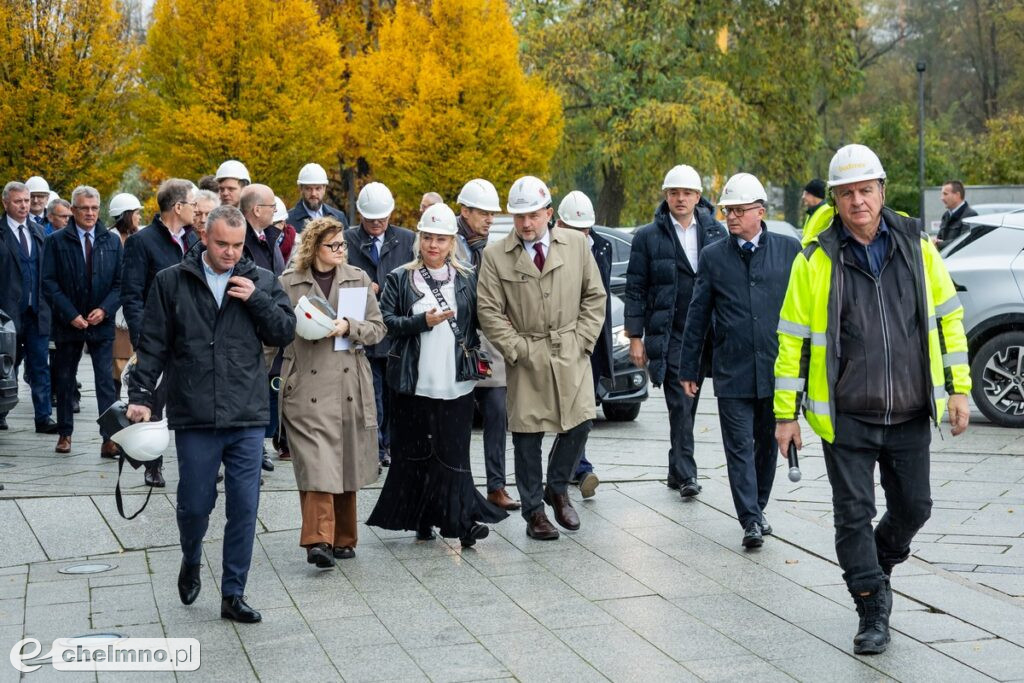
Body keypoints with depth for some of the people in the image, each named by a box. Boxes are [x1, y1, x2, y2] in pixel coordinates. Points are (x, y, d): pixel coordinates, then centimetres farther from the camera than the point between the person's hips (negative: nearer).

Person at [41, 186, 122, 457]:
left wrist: (105, 309, -10)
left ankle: (109, 438, -8)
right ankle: (64, 433, 21)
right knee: (65, 380, 9)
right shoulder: (56, 241, 0)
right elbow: (49, 283, -4)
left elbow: (121, 282, 4)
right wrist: (70, 314, -12)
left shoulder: (112, 241, 6)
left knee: (106, 381, -6)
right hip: (68, 323, 0)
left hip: (101, 322, 0)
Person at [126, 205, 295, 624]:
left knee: (244, 509, 3)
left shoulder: (262, 282, 5)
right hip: (194, 418, -1)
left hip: (247, 419, 1)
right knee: (194, 504, 7)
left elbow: (285, 333, 3)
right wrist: (141, 395, -4)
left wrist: (256, 300, -9)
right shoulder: (171, 282, 2)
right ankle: (191, 563, 38)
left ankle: (233, 595, 15)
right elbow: (153, 344, 3)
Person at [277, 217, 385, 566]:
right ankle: (318, 540, -18)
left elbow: (378, 328, 7)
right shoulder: (289, 282, 3)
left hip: (350, 386, 3)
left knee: (346, 464, 10)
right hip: (307, 387, -3)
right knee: (315, 463, -13)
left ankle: (343, 538, 21)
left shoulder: (358, 279, 10)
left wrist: (348, 327, -9)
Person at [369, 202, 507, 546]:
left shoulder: (467, 278, 10)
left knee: (454, 452, -2)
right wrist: (423, 321, -13)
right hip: (414, 382, 0)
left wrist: (475, 354, 1)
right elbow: (387, 321, -2)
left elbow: (478, 323, 13)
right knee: (416, 452, 4)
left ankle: (459, 520, 0)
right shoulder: (400, 279, 5)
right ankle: (422, 519, 14)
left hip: (456, 381, 0)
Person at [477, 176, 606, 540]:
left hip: (571, 356, 2)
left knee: (579, 424, -4)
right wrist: (516, 349, -8)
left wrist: (583, 339, 0)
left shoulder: (576, 244, 5)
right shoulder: (495, 256, -2)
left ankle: (557, 489, 21)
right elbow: (489, 311, -2)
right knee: (527, 436, 2)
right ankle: (534, 511, 15)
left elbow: (595, 296, 9)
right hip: (526, 360, -1)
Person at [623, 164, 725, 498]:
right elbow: (635, 289, 0)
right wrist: (635, 336, -4)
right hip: (670, 335, -3)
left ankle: (678, 471, 21)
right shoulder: (648, 237, 0)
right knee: (680, 405, -6)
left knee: (687, 404, 10)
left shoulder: (716, 232, 7)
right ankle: (685, 473, -2)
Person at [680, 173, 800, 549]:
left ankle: (757, 509, 28)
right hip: (732, 372, -1)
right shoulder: (713, 257, 4)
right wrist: (688, 369, 6)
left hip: (778, 367, 1)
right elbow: (697, 317, 7)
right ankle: (751, 521, -4)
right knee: (739, 446, -4)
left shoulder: (789, 249, 3)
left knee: (768, 443, 12)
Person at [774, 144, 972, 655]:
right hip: (846, 417, -2)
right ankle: (873, 609, 14)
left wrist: (958, 388, 4)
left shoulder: (917, 247, 2)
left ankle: (875, 566, 40)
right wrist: (787, 414, -2)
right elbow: (793, 339, -1)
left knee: (913, 507, 12)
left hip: (910, 415, 2)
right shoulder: (816, 260, -5)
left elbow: (947, 317, 9)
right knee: (854, 514, 0)